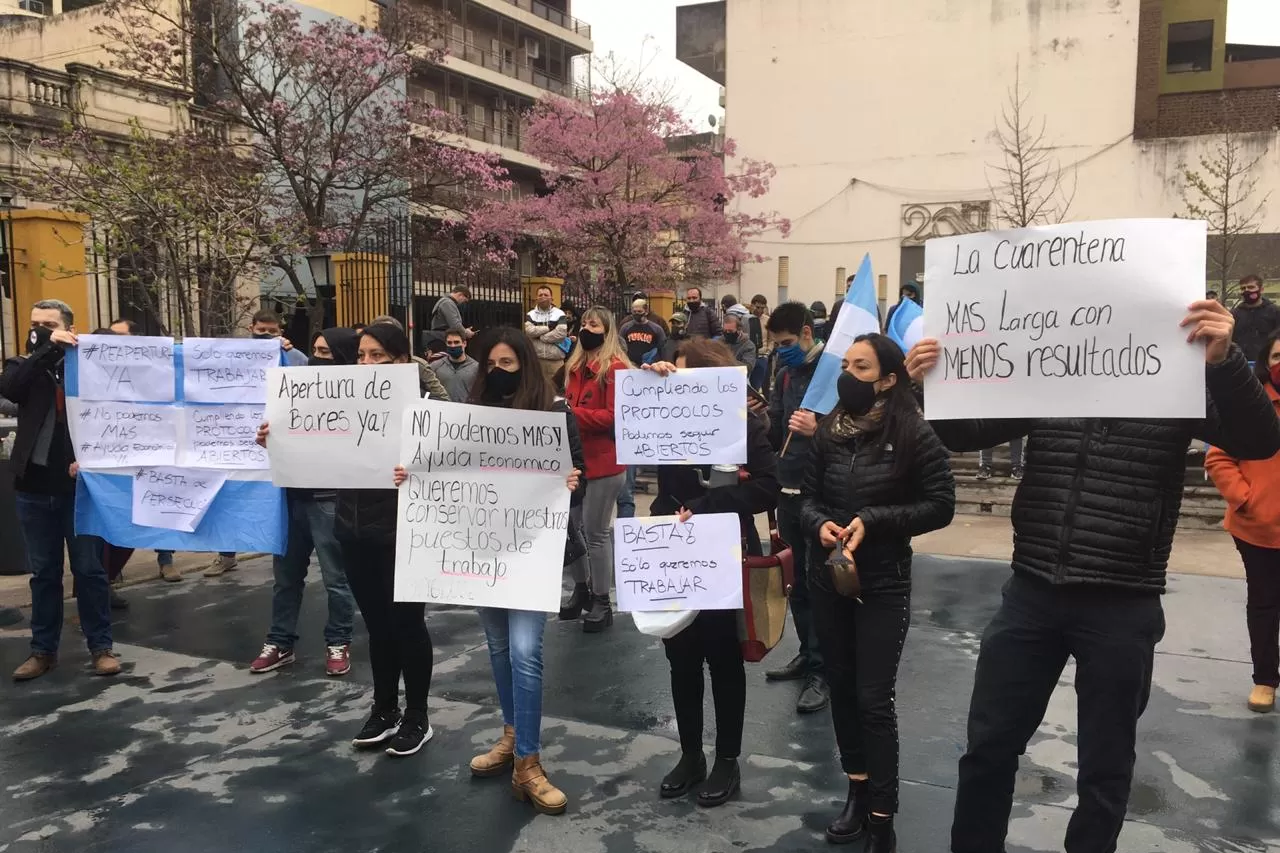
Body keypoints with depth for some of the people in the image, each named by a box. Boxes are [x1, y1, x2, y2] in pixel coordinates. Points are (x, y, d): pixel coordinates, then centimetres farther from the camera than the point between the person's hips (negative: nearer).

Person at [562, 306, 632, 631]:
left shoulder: (616, 368, -10)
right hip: (573, 458, 7)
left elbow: (615, 417, -18)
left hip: (603, 462, -7)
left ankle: (602, 602, 12)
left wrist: (572, 413, -24)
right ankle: (581, 587, 31)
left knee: (595, 531, -1)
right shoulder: (575, 365, 13)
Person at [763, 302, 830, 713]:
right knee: (795, 579, 15)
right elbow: (776, 433, 11)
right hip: (789, 490, 7)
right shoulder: (785, 374, 11)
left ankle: (823, 672, 10)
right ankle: (808, 654, 29)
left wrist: (818, 430, -32)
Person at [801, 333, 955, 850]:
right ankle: (858, 792, 32)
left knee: (873, 699, -2)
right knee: (841, 687, 14)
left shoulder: (915, 435, -12)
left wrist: (872, 521, -19)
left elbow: (941, 506, -11)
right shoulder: (829, 432, 2)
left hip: (883, 584, -5)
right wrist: (819, 525, -15)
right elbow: (808, 497, 7)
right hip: (827, 577, 5)